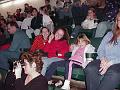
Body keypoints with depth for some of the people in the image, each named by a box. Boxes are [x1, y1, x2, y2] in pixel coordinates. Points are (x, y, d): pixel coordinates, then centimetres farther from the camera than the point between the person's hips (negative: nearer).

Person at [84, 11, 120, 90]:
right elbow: (100, 50, 16)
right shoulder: (110, 34, 24)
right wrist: (103, 59, -6)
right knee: (90, 68, -29)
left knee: (113, 74, -38)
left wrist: (110, 63, -16)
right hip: (104, 61, 3)